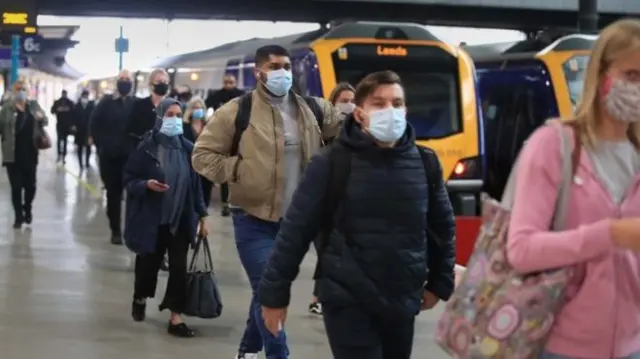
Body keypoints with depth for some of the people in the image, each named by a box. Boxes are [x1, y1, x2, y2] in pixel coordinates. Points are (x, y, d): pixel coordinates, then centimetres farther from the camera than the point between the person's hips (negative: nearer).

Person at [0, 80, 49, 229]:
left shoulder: (34, 105, 5)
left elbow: (45, 122, 12)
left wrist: (41, 117, -8)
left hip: (30, 153, 3)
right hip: (13, 155, -3)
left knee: (30, 185, 12)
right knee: (16, 186, 0)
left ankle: (27, 209, 34)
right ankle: (18, 216, 10)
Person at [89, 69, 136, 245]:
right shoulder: (106, 102, 3)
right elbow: (94, 125, 4)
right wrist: (100, 144, -3)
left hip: (131, 156, -1)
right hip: (110, 155, 1)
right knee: (113, 193, 7)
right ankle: (115, 230, 16)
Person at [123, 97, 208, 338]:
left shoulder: (187, 148, -2)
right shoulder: (146, 147, -10)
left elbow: (196, 184, 5)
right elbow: (129, 179, -4)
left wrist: (201, 215, 4)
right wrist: (146, 184, -24)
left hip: (181, 219, 2)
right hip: (151, 219, -2)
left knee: (179, 267, -1)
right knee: (148, 263, 13)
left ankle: (176, 318, 5)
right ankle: (140, 299, 43)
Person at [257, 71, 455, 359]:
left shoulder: (425, 164, 3)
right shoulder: (332, 163, -8)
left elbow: (443, 226, 16)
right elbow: (296, 230, -6)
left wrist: (440, 283, 16)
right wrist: (274, 293, -5)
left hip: (403, 301, 4)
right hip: (347, 302, -4)